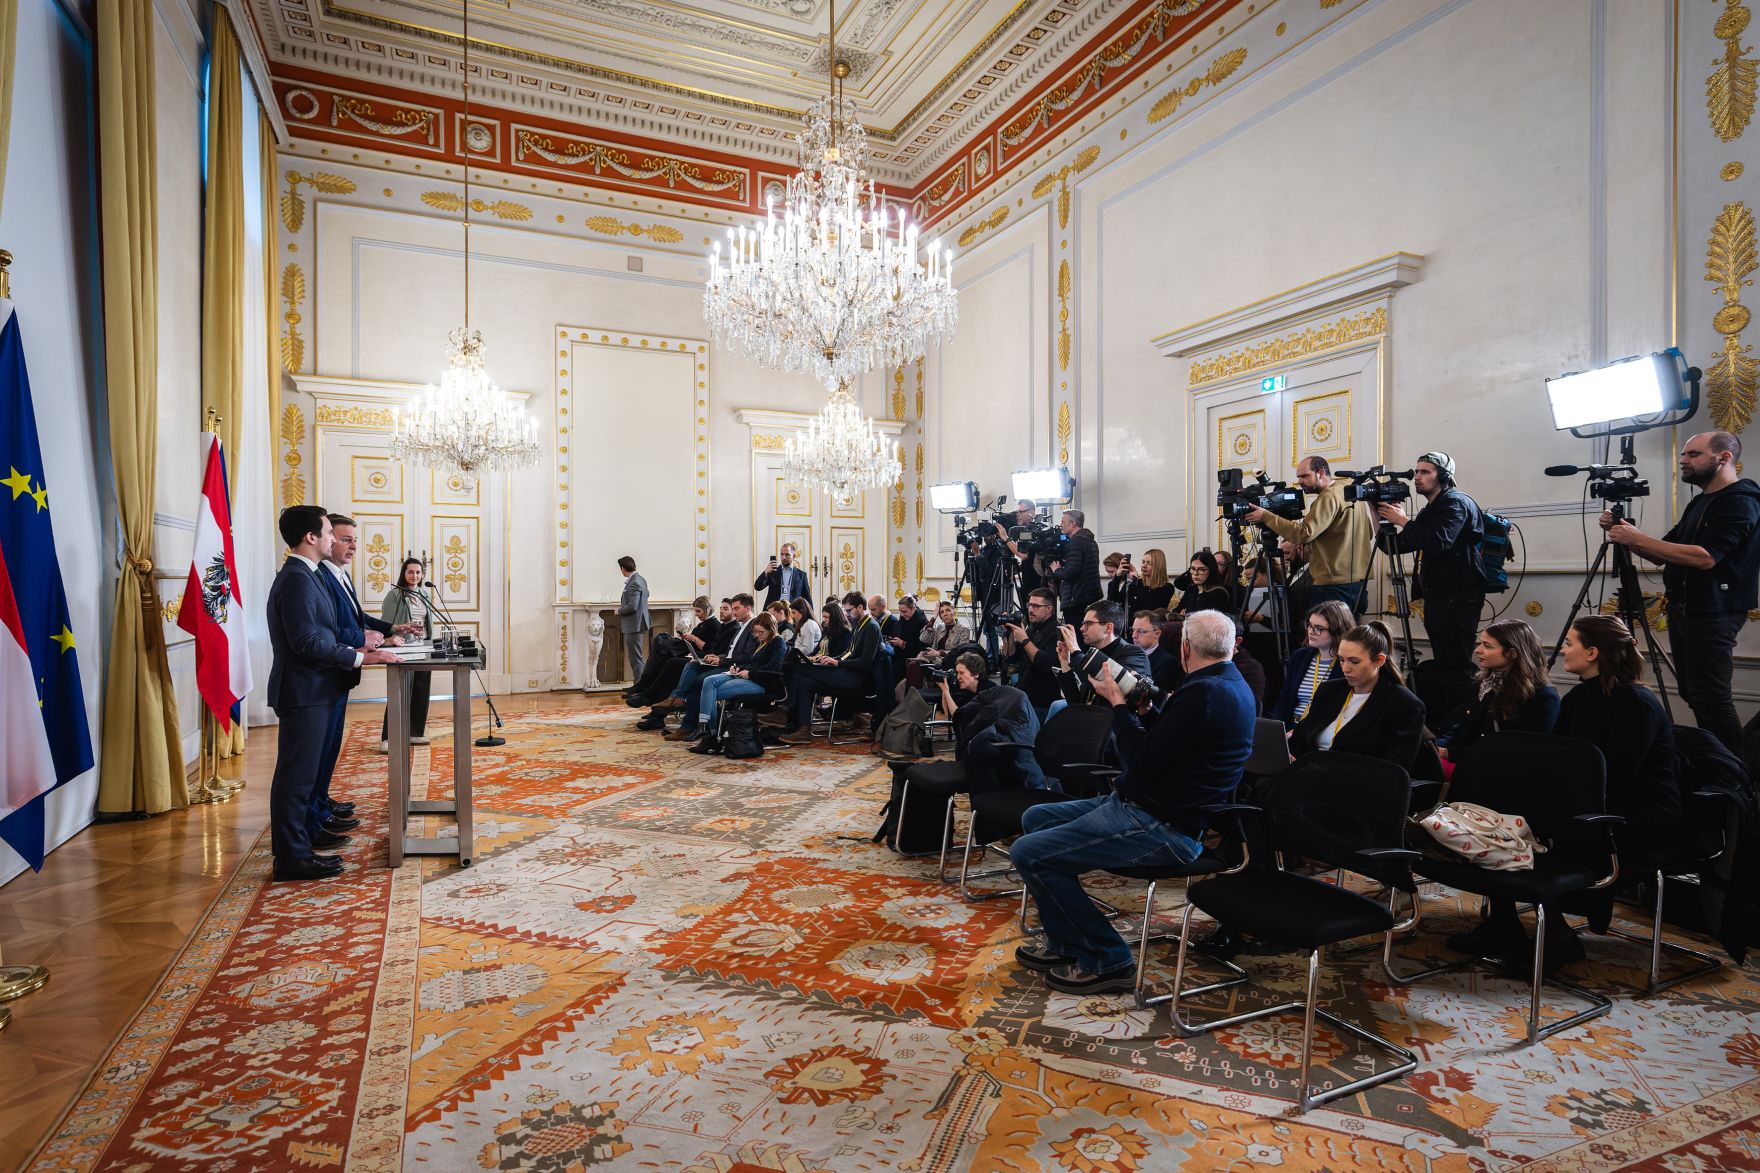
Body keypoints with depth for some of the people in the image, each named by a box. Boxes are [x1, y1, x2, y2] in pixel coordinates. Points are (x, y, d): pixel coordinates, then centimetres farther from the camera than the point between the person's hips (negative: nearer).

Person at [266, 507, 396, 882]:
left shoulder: (304, 576, 15)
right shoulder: (297, 579, -18)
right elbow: (307, 641, -23)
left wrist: (354, 649, 11)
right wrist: (359, 658, -20)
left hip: (311, 690, 11)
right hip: (304, 692, -11)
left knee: (300, 774, 16)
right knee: (297, 775, -2)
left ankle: (295, 849, 26)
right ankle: (292, 858, 7)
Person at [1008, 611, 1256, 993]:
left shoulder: (1204, 693, -23)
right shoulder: (1230, 685, 11)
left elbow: (1141, 761, -22)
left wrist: (1118, 702, -12)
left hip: (1162, 827, -11)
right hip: (1142, 805, 11)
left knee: (1029, 853, -15)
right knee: (1035, 818, 17)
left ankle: (1106, 960, 1)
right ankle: (1066, 942, 23)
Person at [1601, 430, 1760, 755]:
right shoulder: (1698, 503, 17)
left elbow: (1705, 557, -23)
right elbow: (1663, 555, 17)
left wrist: (1638, 539, -22)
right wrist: (1624, 535, 1)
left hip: (1712, 613, -9)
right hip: (1683, 608, 9)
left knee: (1710, 699, -10)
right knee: (1692, 694, 12)